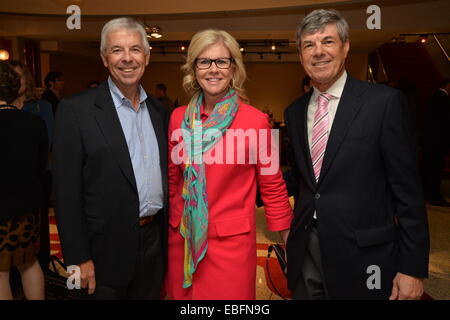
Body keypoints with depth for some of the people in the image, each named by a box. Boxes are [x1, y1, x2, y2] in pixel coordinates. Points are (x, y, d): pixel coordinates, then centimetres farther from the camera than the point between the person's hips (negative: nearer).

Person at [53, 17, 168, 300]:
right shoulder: (76, 109, -11)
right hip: (107, 248, -5)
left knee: (151, 295, 21)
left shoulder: (159, 110, 5)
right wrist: (79, 257, -12)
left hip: (156, 241, 5)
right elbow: (67, 191, -12)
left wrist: (169, 232, 10)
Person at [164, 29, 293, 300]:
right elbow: (173, 179, 10)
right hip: (183, 238, 4)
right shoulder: (179, 118, 0)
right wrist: (171, 224, 14)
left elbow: (273, 187, -4)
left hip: (231, 240, -3)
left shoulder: (256, 120, -11)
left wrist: (291, 245, 0)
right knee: (182, 294, 20)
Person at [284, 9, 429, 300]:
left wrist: (412, 267, -10)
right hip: (304, 252, 4)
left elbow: (407, 189, -10)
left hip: (363, 255, -4)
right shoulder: (295, 112, 6)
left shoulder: (385, 102, -9)